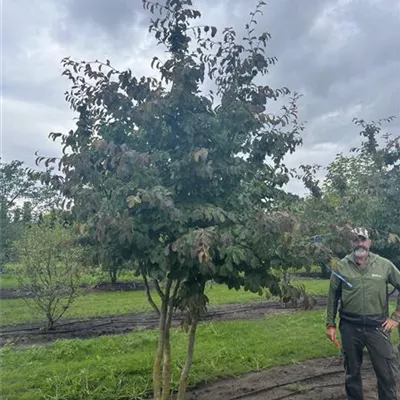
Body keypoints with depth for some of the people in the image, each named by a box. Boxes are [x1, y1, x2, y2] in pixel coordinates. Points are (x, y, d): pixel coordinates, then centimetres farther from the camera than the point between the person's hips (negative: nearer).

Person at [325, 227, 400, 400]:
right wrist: (330, 324, 2)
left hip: (378, 326, 0)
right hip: (350, 327, 1)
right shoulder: (342, 266, -2)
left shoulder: (384, 264, -2)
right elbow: (332, 297, 3)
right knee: (352, 371, 16)